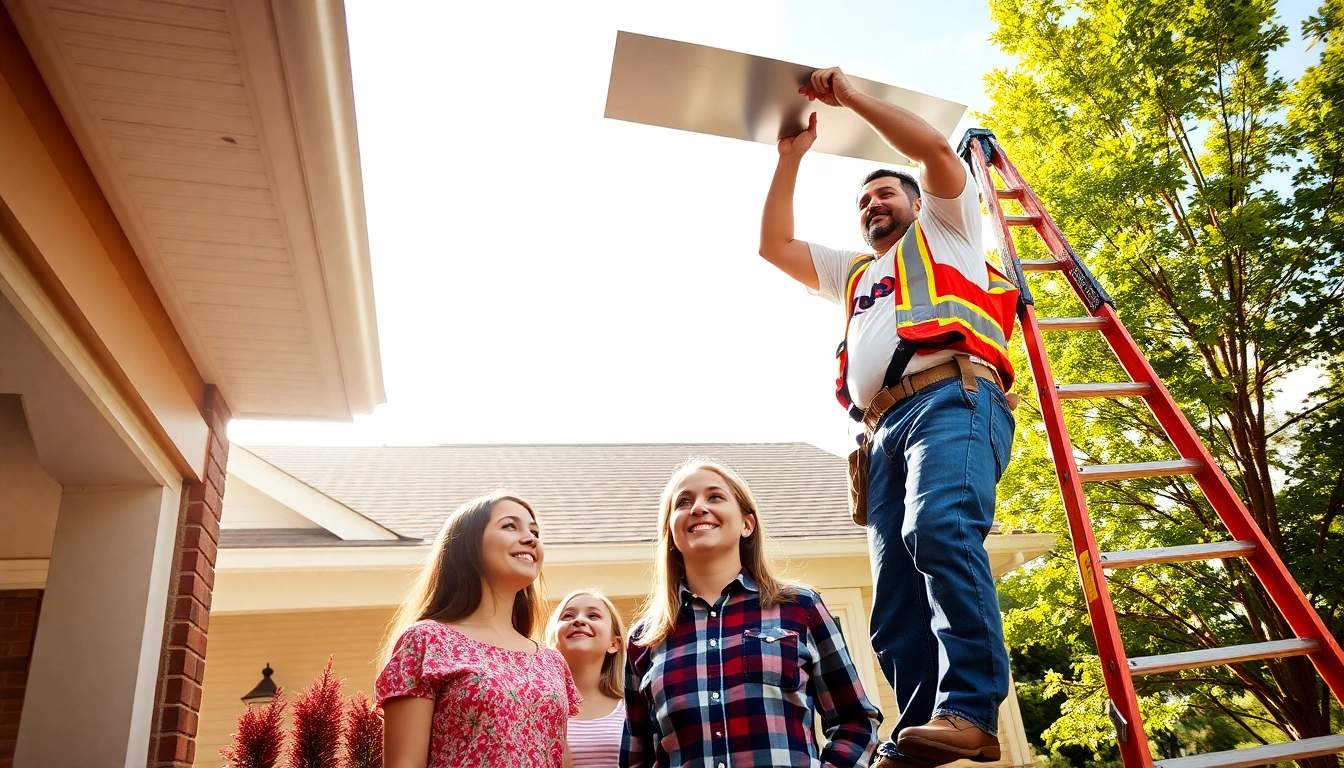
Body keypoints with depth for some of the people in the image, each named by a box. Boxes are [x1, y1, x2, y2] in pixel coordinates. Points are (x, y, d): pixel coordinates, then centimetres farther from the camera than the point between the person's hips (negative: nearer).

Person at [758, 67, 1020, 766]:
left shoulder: (943, 231, 27)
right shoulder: (854, 273, 42)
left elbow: (935, 149, 11)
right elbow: (773, 245, 35)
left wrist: (851, 95, 16)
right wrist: (791, 157, 33)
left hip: (953, 398, -6)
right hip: (884, 427, 6)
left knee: (940, 528, -33)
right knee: (895, 604, -8)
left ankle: (971, 710, -36)